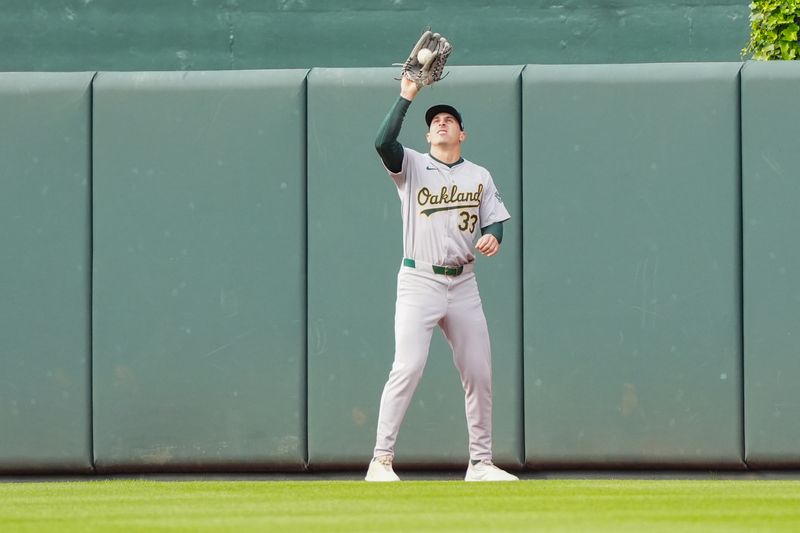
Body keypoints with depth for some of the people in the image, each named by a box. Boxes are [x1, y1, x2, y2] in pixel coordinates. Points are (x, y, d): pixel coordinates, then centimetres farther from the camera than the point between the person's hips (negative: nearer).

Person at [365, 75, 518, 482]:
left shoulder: (479, 176, 14)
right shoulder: (412, 166, 3)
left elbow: (494, 220, 11)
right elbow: (383, 142, -16)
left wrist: (493, 237, -12)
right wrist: (406, 98, -15)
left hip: (463, 283, 4)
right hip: (419, 281, -4)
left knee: (479, 373, 5)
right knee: (408, 368, -16)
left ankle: (480, 463, 14)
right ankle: (381, 460, -15)